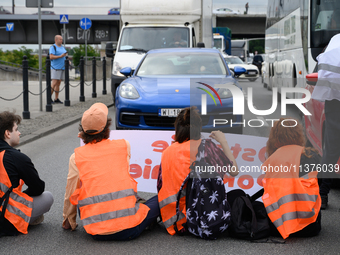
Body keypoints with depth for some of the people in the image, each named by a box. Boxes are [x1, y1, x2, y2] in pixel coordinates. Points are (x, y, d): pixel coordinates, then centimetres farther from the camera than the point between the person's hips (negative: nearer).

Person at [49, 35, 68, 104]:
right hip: (55, 68, -7)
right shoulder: (53, 47, -7)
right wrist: (60, 56, -22)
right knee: (54, 83, -11)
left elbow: (64, 56, 25)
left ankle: (56, 99, 8)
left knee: (58, 83, 6)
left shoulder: (62, 47, 18)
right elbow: (51, 57, -17)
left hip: (62, 67, 7)